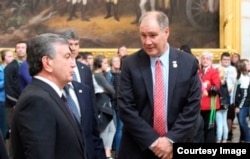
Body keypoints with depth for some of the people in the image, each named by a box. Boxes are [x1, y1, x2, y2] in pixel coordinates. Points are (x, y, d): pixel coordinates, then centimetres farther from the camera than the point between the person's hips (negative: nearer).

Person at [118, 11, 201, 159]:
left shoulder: (188, 63, -1)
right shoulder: (130, 64, -4)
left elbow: (193, 106, -3)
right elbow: (126, 107, -7)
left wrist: (172, 139, -12)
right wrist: (152, 141, -14)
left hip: (177, 146, 1)